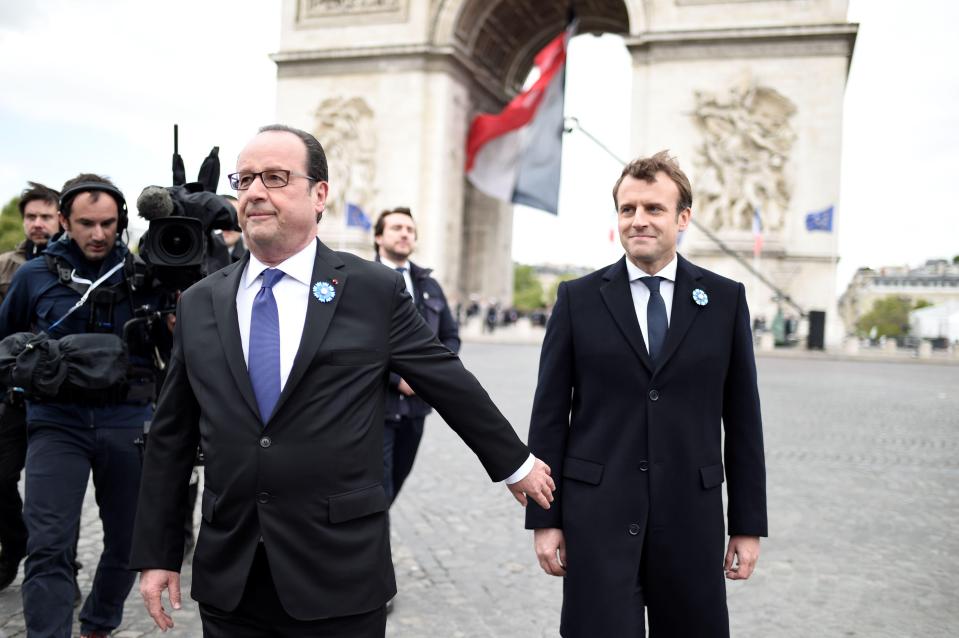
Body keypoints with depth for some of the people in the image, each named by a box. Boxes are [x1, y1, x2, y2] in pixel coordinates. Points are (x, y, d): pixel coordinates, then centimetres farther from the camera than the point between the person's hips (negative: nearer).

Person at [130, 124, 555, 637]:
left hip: (341, 577, -2)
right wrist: (156, 554, 8)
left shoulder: (375, 291, -5)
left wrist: (515, 463, 13)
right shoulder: (199, 304, 4)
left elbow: (452, 385, 4)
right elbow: (170, 439, 8)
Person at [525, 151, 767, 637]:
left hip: (691, 513, 1)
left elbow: (742, 419, 5)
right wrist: (544, 519, -1)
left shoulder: (726, 299, 3)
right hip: (597, 513, -1)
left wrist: (748, 524, 4)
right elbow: (549, 415, 1)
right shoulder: (578, 298, 0)